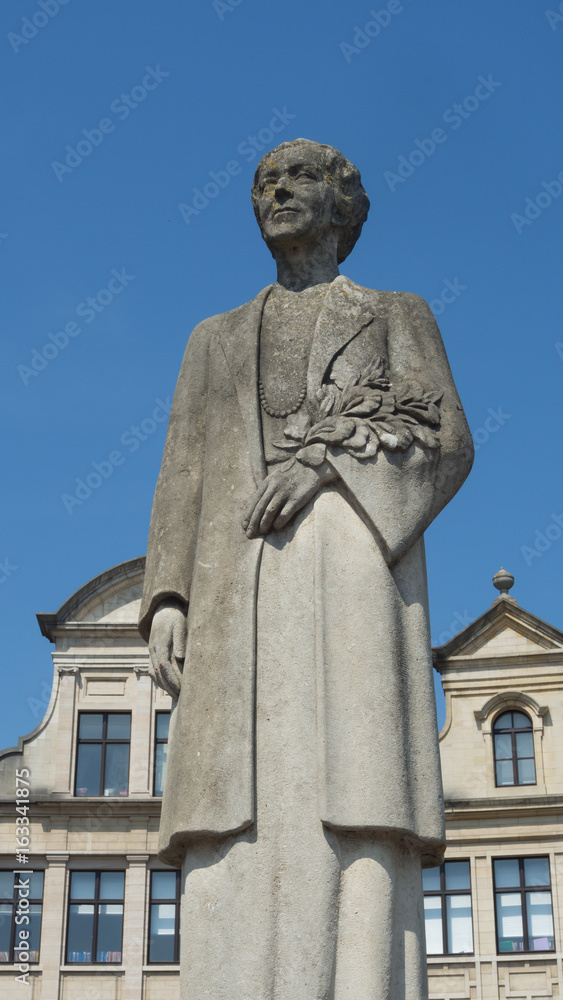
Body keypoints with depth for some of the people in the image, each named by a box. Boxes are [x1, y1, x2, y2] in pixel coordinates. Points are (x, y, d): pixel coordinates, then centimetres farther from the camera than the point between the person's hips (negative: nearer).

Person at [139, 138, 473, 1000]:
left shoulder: (400, 315, 22)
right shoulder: (215, 340, 29)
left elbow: (446, 441, 5)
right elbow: (183, 480, 18)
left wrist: (327, 454, -13)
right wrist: (166, 599, 1)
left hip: (355, 555, -2)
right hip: (243, 578, 3)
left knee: (356, 812, -18)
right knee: (239, 825, -13)